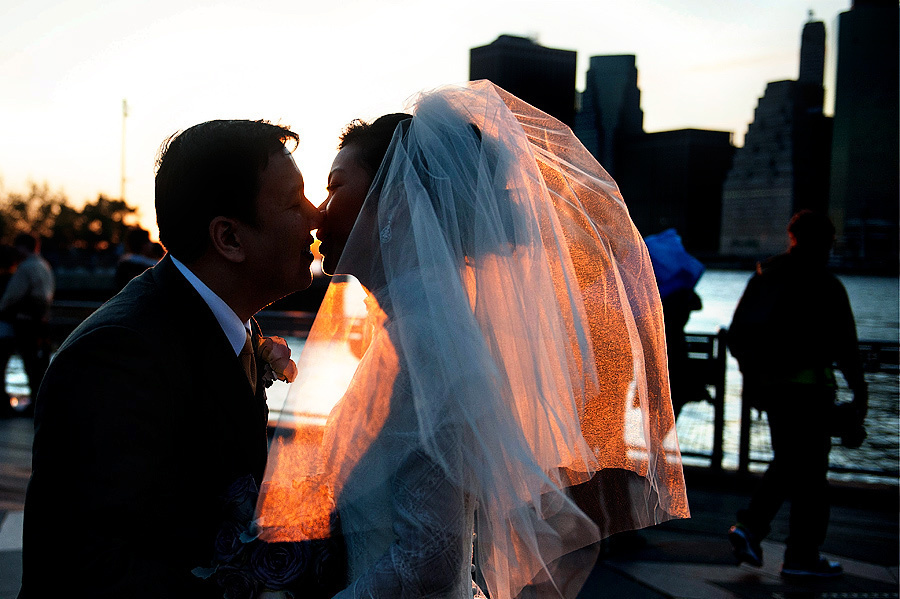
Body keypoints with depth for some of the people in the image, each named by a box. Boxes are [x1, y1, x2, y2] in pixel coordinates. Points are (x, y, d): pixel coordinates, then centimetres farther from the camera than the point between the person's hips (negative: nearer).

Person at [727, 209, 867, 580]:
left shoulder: (762, 278, 10)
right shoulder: (825, 285, -10)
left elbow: (736, 336, 14)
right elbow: (844, 344, -10)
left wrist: (751, 374, 24)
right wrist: (859, 392, -2)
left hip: (766, 383, 6)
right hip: (808, 386, -6)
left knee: (787, 462, 20)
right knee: (810, 470, 2)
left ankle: (750, 526, 7)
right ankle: (802, 556, 6)